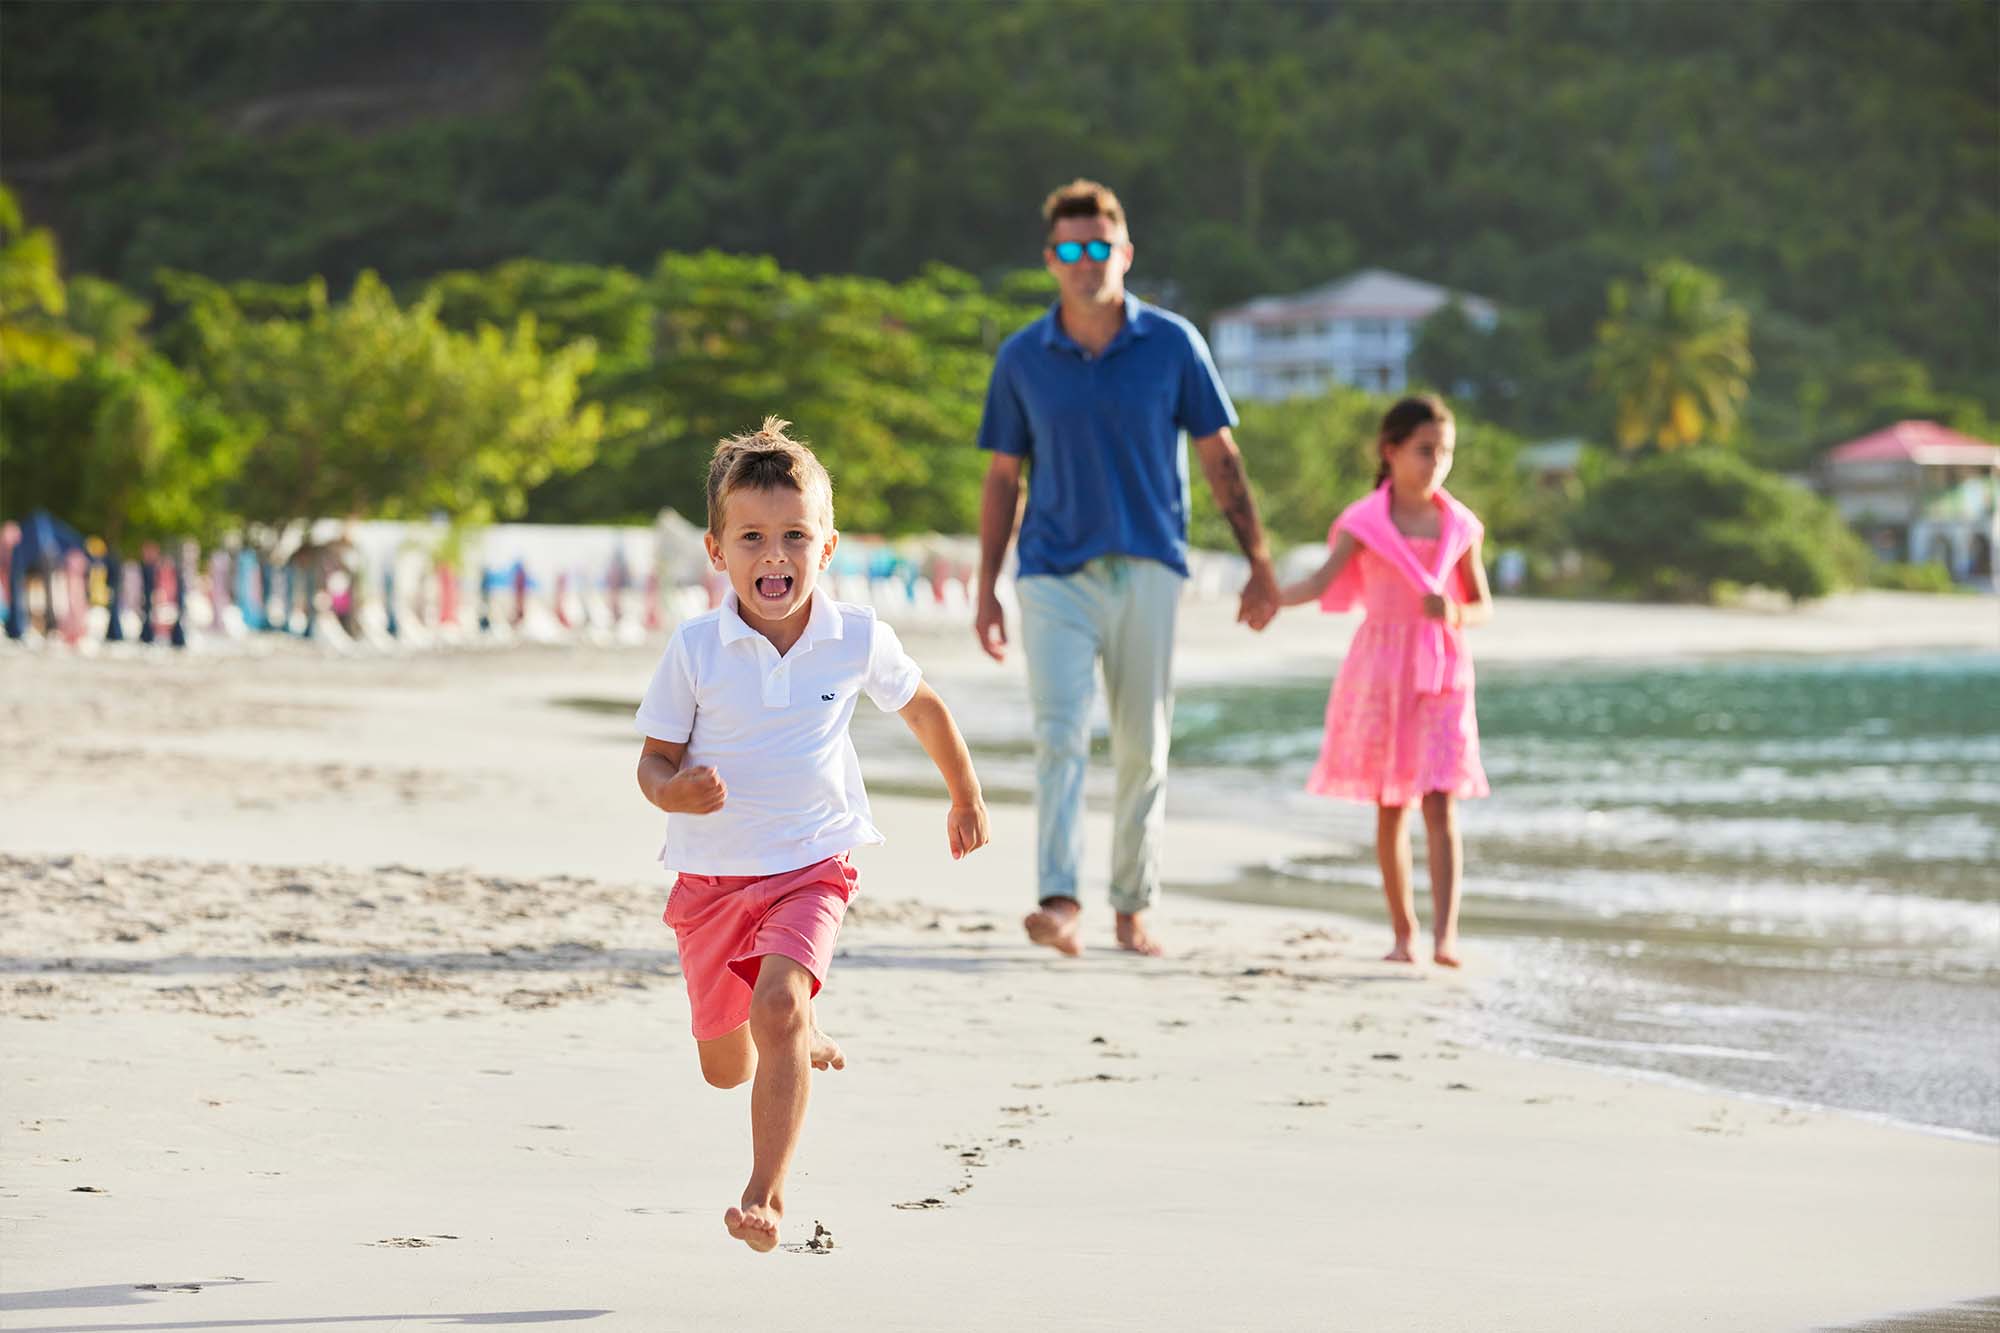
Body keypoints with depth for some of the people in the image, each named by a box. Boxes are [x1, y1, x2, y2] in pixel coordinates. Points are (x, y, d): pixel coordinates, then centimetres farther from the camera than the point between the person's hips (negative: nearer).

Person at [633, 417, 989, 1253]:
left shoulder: (859, 641, -9)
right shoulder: (696, 649, -12)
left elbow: (921, 707, 12)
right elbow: (655, 758, -4)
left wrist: (966, 798, 23)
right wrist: (675, 791, -28)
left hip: (811, 863, -1)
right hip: (712, 871, 1)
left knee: (777, 1005, -27)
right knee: (725, 1066, 13)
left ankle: (766, 1192, -21)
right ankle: (801, 1033, 50)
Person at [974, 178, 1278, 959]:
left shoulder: (1171, 345, 2)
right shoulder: (1022, 359, 5)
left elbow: (1219, 459, 7)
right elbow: (1003, 479, 11)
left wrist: (1260, 564, 3)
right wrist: (986, 592, 8)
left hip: (1146, 570, 1)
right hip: (1054, 572, 0)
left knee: (1143, 750, 4)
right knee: (1059, 734, -16)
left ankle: (1132, 909, 15)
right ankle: (1059, 904, -27)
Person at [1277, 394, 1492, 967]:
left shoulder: (1459, 526, 3)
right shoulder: (1366, 522, -2)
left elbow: (1484, 606, 9)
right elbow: (1323, 581, -13)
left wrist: (1456, 614, -13)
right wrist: (1270, 596, -29)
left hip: (1443, 672, 0)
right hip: (1381, 671, 0)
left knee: (1441, 805, -12)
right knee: (1390, 809, 6)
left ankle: (1446, 933, -18)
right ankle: (1403, 931, 17)